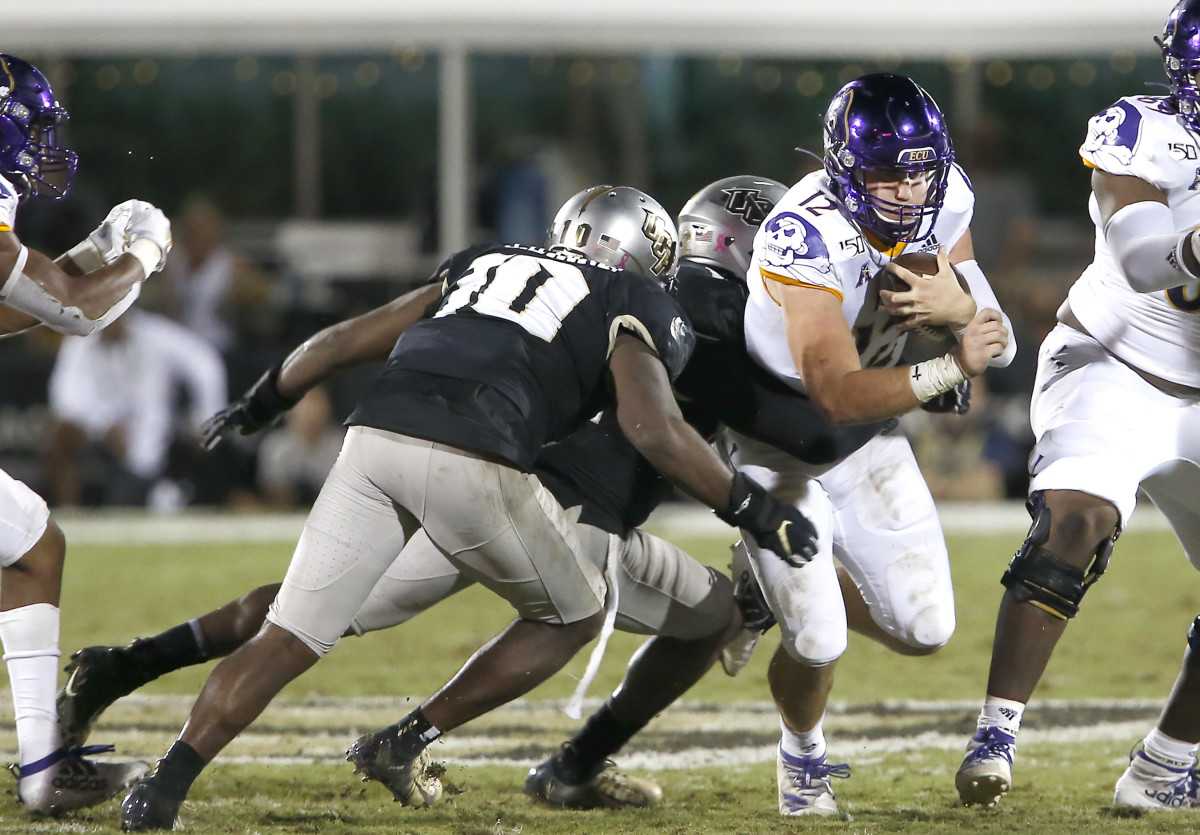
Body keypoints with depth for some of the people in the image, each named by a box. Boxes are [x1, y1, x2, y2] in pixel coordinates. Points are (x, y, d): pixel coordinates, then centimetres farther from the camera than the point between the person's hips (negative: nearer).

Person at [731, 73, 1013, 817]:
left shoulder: (944, 199, -15)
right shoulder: (806, 237, -34)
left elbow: (997, 340, -10)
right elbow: (839, 397, -39)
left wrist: (956, 303, -32)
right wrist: (952, 370, -49)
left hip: (868, 439, 6)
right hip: (778, 441, -6)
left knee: (925, 632, 2)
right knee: (818, 646, -12)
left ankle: (785, 585, 31)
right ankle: (803, 753, 23)